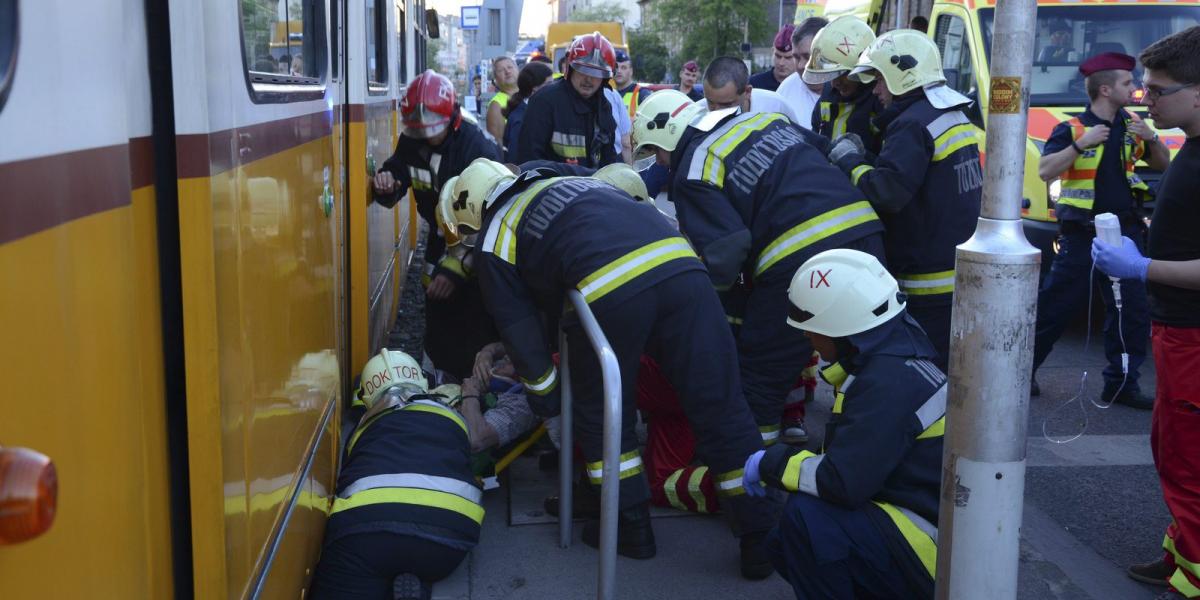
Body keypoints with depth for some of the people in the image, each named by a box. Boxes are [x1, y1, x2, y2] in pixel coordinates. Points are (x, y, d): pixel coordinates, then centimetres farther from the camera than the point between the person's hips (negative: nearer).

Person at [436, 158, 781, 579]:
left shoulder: (493, 240, 22)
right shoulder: (565, 181, 39)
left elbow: (520, 330, 22)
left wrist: (545, 402, 35)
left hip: (609, 288, -5)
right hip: (681, 263, 5)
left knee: (601, 417, 20)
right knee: (721, 410, 9)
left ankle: (632, 529, 27)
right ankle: (761, 541, 15)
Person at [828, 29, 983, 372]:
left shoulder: (913, 124, -16)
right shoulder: (954, 117, 16)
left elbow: (888, 192, -25)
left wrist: (850, 161, -9)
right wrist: (864, 158, 9)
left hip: (931, 284, -10)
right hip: (963, 273, 10)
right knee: (949, 371, 17)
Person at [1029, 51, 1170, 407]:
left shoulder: (1131, 126, 9)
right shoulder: (1072, 129, -7)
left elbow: (1162, 164, 16)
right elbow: (1045, 171, -17)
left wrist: (1152, 139, -3)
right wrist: (1081, 144, -25)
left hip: (1125, 233, 6)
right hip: (1082, 235, -5)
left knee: (1132, 311, 6)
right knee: (1054, 309, 1)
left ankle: (1121, 384, 16)